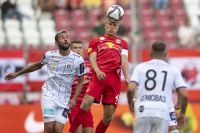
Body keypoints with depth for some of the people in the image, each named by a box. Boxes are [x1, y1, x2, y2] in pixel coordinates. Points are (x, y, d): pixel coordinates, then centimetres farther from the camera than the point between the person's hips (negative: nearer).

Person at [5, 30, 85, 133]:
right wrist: (17, 74, 25)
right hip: (49, 94, 0)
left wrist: (74, 99, -8)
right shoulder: (49, 55, -1)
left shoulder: (78, 60, -5)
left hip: (64, 98, 0)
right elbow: (37, 65, 19)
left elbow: (80, 81, 4)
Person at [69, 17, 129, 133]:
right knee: (86, 103, -22)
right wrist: (97, 71, -13)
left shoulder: (122, 43, 25)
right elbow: (92, 58, 8)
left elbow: (124, 61, 11)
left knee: (109, 116, -2)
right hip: (99, 76, -2)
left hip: (115, 79, 2)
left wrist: (127, 78, -6)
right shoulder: (96, 41, 21)